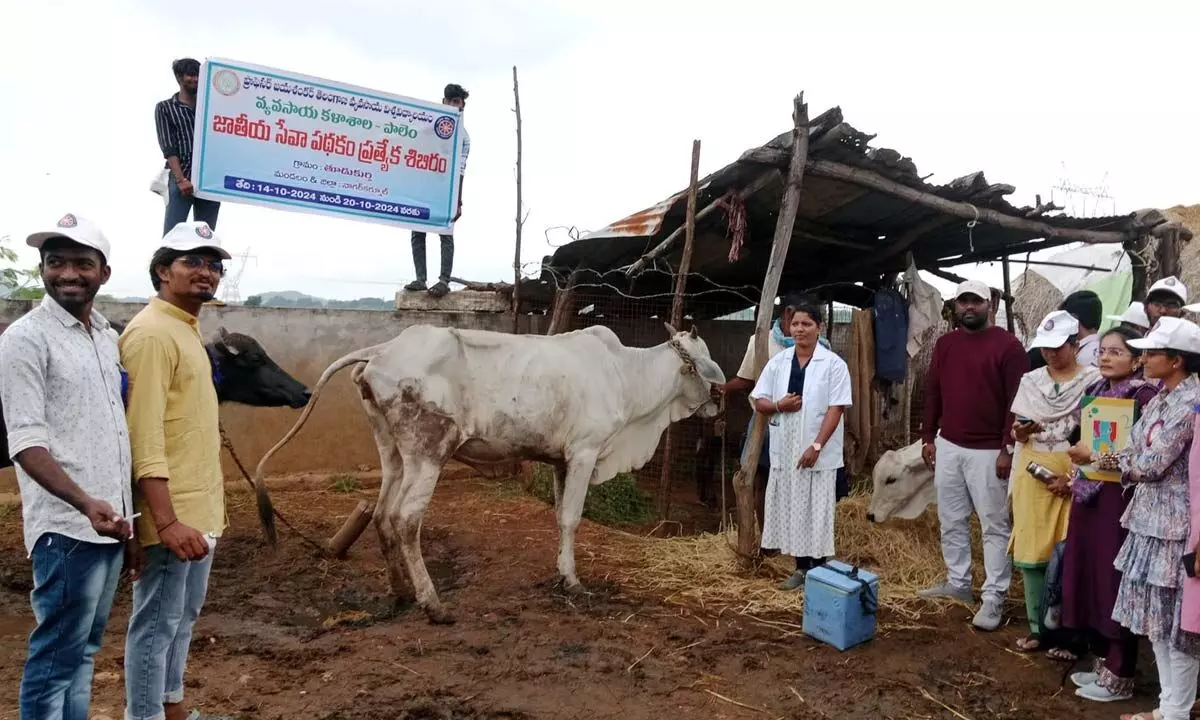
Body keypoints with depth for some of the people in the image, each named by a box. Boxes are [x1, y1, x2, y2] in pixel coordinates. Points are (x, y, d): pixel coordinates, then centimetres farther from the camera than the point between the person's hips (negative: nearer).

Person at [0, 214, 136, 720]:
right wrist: (85, 504, -30)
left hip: (111, 522, 7)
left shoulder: (108, 336, 12)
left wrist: (126, 515, 16)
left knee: (84, 650, 16)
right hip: (68, 528, -7)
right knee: (56, 656, 2)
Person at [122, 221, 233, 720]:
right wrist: (167, 521, -27)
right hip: (174, 511, -10)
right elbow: (144, 437, -23)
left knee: (183, 618, 20)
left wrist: (201, 510, 19)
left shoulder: (186, 328, 14)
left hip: (200, 506, 10)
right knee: (156, 623, 0)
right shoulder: (152, 332, -15)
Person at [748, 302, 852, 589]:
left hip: (819, 452, -4)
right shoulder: (778, 361, 5)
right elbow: (759, 401, 8)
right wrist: (778, 405, -14)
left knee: (817, 511, 3)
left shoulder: (833, 364, -6)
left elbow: (836, 409, -11)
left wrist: (816, 446, -18)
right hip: (785, 449, 4)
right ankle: (801, 567, 25)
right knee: (791, 509, 11)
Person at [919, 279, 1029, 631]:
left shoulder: (1007, 345, -8)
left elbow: (1016, 400, -11)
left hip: (988, 451, -6)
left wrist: (1008, 449, -14)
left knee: (995, 526, 2)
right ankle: (958, 583, 27)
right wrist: (928, 437, 10)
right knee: (951, 521, 14)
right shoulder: (945, 344, 9)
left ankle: (994, 598, 8)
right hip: (948, 446, 6)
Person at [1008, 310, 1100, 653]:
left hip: (1074, 477, -4)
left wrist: (1073, 478, -13)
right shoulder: (1030, 381, 7)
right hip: (1032, 476, 4)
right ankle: (1039, 628, 18)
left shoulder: (1093, 381, -6)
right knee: (1031, 554, 6)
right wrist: (1019, 433, -13)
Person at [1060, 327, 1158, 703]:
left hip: (1120, 499, -7)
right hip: (1089, 494, 8)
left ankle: (1120, 677, 14)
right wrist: (1077, 469, 8)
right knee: (1088, 577, 13)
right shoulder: (1096, 390, 12)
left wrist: (1095, 455, -17)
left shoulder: (1144, 395, -12)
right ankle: (1102, 662, 28)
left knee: (1114, 583, 1)